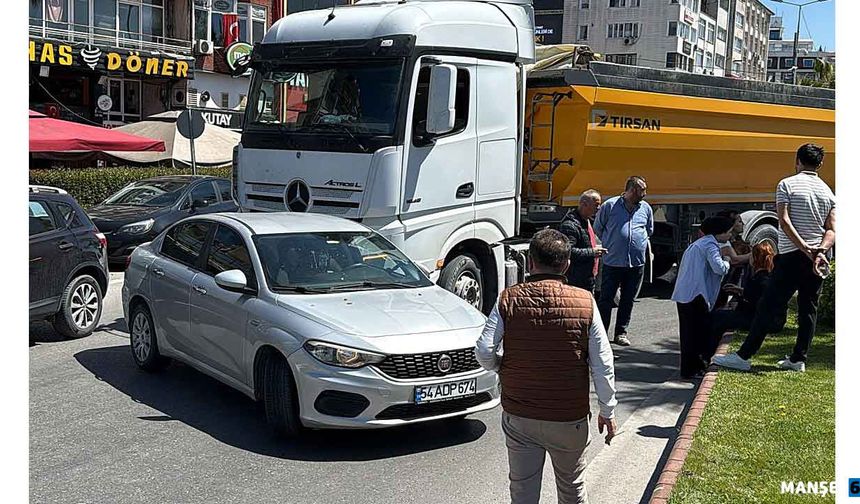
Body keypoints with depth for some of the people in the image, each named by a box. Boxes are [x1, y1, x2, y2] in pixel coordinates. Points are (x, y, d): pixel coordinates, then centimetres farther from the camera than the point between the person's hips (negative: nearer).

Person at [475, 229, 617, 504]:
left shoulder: (508, 300, -9)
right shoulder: (585, 302, -10)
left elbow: (484, 352, -11)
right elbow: (602, 364, -7)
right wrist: (607, 411, 5)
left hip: (518, 416, 0)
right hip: (569, 417, 0)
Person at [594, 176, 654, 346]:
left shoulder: (646, 208, 9)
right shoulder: (610, 205, -3)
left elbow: (649, 230, 26)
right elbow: (597, 227, 9)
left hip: (636, 263, 4)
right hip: (612, 261, -3)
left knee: (628, 300, 9)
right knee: (606, 299, -2)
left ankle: (621, 333, 19)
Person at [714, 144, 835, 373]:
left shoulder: (787, 184, -3)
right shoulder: (828, 192, 11)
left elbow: (784, 221, -14)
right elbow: (832, 230, 1)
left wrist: (804, 248, -17)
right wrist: (820, 250, -12)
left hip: (791, 255, -5)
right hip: (818, 260, 5)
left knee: (768, 306, -4)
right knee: (808, 309, 10)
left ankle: (744, 356, -4)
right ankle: (798, 359, 13)